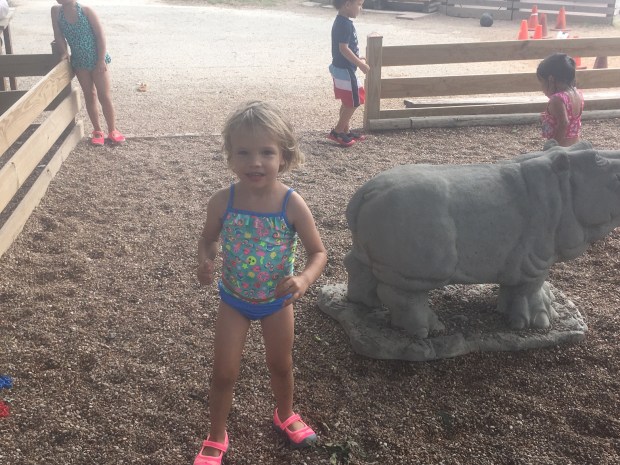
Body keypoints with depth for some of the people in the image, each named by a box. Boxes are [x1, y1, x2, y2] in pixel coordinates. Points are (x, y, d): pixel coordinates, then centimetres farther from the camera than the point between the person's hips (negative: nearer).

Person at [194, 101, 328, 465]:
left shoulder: (293, 204, -24)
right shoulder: (222, 202, -20)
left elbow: (319, 251, -15)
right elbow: (209, 240, -3)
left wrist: (305, 279, -35)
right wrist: (205, 263, -25)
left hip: (277, 301, 0)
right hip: (234, 300, 0)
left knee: (281, 365, 22)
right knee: (225, 373, 10)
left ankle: (285, 415, 52)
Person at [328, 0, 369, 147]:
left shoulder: (342, 22, 11)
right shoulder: (345, 24, -20)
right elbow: (343, 48, -24)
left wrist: (358, 59, 19)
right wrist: (360, 64, -19)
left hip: (341, 68, 10)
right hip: (345, 70, -10)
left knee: (348, 103, 17)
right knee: (353, 102, -1)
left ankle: (345, 130, 25)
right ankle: (337, 131, 6)